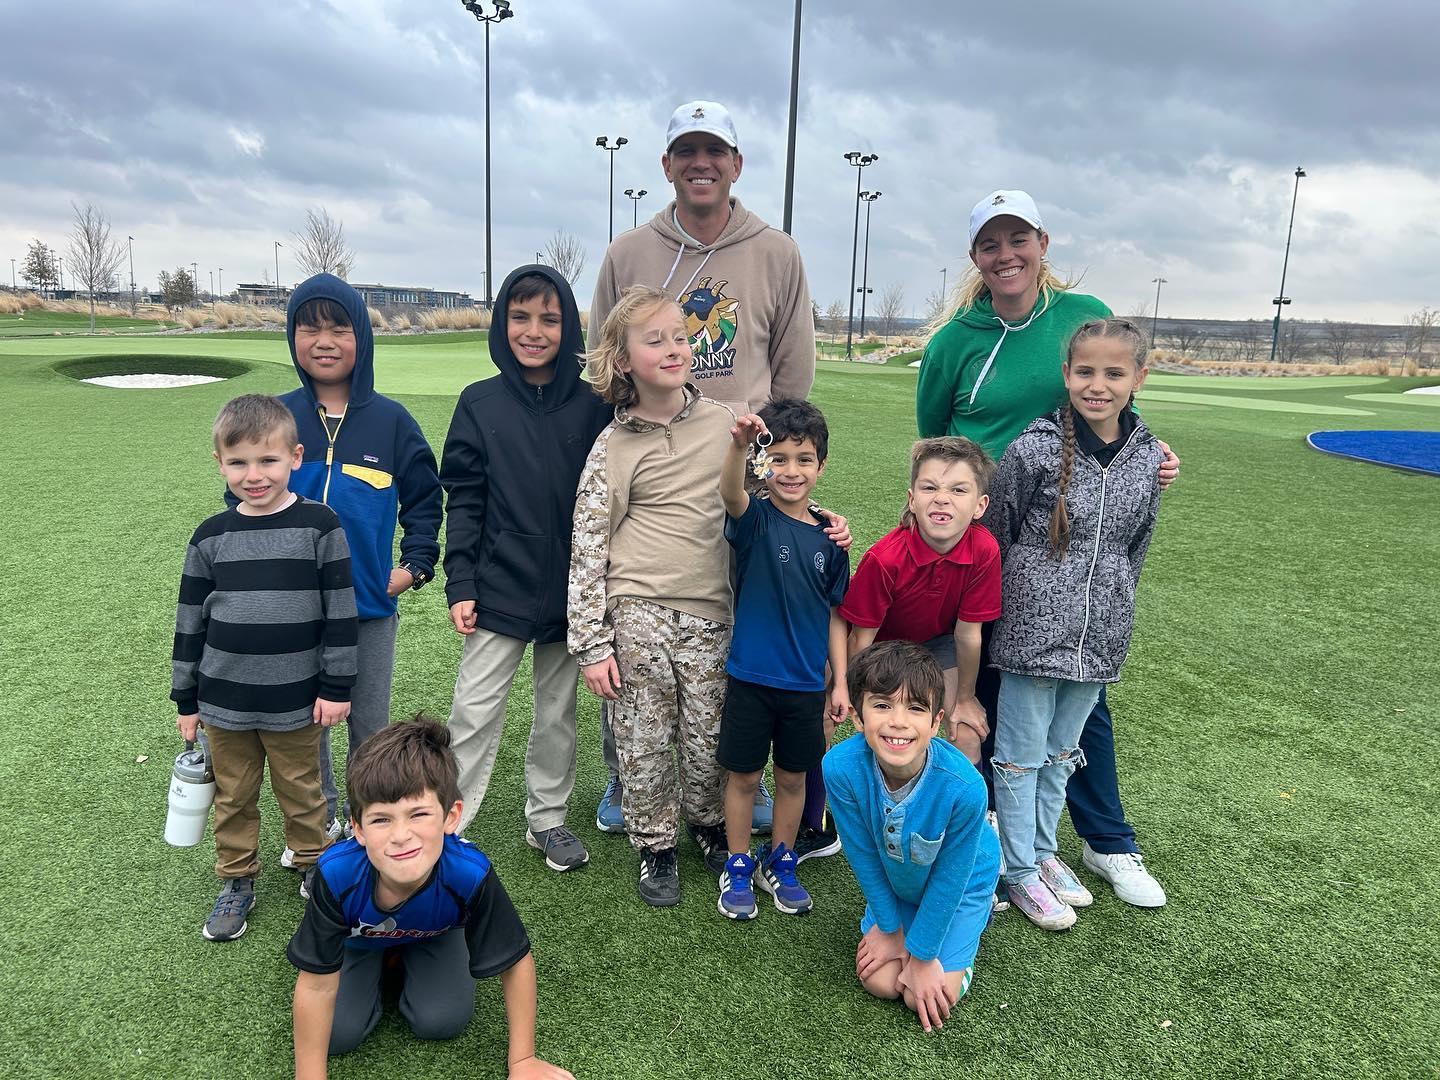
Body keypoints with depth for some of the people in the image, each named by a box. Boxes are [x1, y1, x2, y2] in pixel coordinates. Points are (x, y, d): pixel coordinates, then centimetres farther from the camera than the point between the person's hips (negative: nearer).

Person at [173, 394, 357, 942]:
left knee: (301, 793, 14)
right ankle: (237, 881, 34)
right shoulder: (211, 536, -1)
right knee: (233, 797, 16)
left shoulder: (319, 525, -9)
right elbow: (190, 621, 6)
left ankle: (313, 866, 35)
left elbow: (340, 612, -7)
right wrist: (186, 699, 9)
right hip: (224, 701, 3)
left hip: (296, 701, -2)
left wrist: (336, 687, -7)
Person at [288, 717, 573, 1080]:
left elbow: (516, 963, -26)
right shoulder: (337, 874, -42)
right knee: (339, 1034, -12)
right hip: (358, 936, 0)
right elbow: (317, 986, -28)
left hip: (433, 934, 0)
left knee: (441, 1022, -14)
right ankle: (376, 966, 17)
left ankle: (403, 960, 16)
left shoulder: (470, 874, -42)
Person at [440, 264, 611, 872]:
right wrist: (459, 585, -6)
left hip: (570, 590, 1)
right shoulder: (480, 403, -3)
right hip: (499, 589, -1)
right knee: (475, 712, 3)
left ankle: (547, 818, 32)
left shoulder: (594, 407, -3)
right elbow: (464, 501, -2)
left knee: (558, 711, 14)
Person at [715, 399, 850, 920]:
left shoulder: (828, 537, 0)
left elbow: (835, 614, 6)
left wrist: (840, 682, 5)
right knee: (744, 775, 10)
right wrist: (738, 444, -54)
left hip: (806, 683, 3)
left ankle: (780, 863, 36)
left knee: (793, 777, 16)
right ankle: (737, 867, 30)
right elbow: (730, 493, -34)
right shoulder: (755, 520, -10)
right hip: (750, 677, -3)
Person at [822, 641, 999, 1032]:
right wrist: (890, 926, -5)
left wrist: (921, 952, -12)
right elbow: (864, 856, -17)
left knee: (930, 998, -2)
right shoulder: (840, 767, -35)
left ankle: (979, 914, 22)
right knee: (879, 981, 1)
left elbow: (950, 876, -22)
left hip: (962, 882, -2)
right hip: (895, 882, 2)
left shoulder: (963, 786, -40)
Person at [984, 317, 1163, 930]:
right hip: (1033, 632, -4)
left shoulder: (1148, 459, 1)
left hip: (1099, 638, 4)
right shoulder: (1034, 450, -13)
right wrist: (1008, 605, 3)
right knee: (1021, 755, 8)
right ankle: (1021, 872, 23)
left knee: (1060, 753, 19)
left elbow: (1135, 549, 13)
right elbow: (995, 536, -4)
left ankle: (1043, 851, 36)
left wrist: (1114, 614, 16)